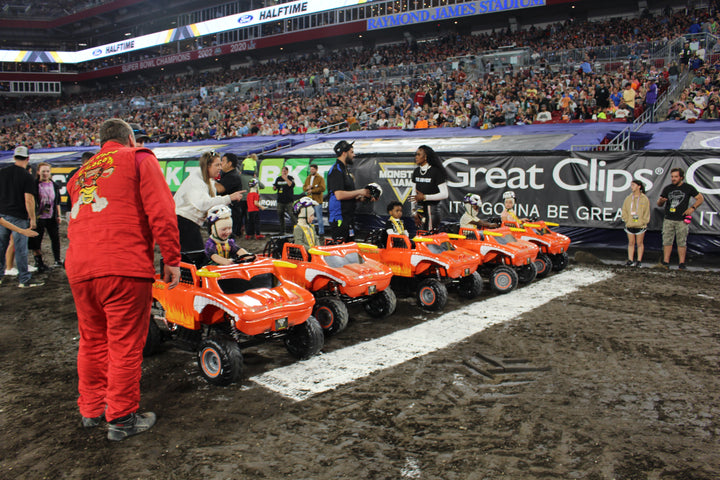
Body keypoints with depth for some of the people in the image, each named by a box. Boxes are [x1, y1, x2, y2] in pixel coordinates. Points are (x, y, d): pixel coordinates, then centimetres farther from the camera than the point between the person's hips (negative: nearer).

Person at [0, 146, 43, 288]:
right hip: (18, 217, -5)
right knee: (20, 248, -1)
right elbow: (28, 199, -14)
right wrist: (32, 218, -8)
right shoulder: (27, 176, -10)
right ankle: (24, 279, 4)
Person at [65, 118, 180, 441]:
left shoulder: (82, 172, 25)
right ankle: (121, 418, 12)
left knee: (92, 341, 19)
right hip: (123, 267, -6)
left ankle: (92, 409, 33)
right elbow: (161, 212, -6)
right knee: (125, 344, 3)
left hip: (78, 267, 7)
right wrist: (172, 260, -6)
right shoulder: (139, 159, 5)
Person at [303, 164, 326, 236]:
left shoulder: (320, 178, -3)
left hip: (317, 200, -6)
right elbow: (304, 188, 18)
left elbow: (322, 188, -14)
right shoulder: (308, 178, 18)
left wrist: (312, 190, -15)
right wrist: (307, 188, -6)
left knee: (319, 217, -5)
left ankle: (321, 232, 1)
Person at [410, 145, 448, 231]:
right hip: (420, 208, 6)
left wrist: (425, 197, -17)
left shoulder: (436, 171, -8)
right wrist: (414, 211, 6)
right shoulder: (416, 172, 11)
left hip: (432, 209, -6)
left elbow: (444, 194, -11)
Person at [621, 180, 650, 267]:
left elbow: (647, 212, -2)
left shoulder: (644, 199, -3)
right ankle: (630, 260, 13)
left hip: (640, 225, -3)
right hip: (630, 225, 3)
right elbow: (624, 211, 8)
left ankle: (639, 260, 11)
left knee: (639, 243, 6)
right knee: (631, 243, 8)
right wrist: (627, 220, -3)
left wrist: (643, 222, -9)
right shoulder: (628, 198, 6)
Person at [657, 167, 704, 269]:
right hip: (668, 220, 2)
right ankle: (666, 262, 2)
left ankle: (681, 263, 6)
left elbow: (700, 198, 9)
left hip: (682, 220, -2)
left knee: (682, 243, 1)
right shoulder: (667, 189, 8)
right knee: (667, 241, -1)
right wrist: (661, 201, -14)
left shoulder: (688, 188, 3)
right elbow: (659, 204, 10)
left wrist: (692, 208, -7)